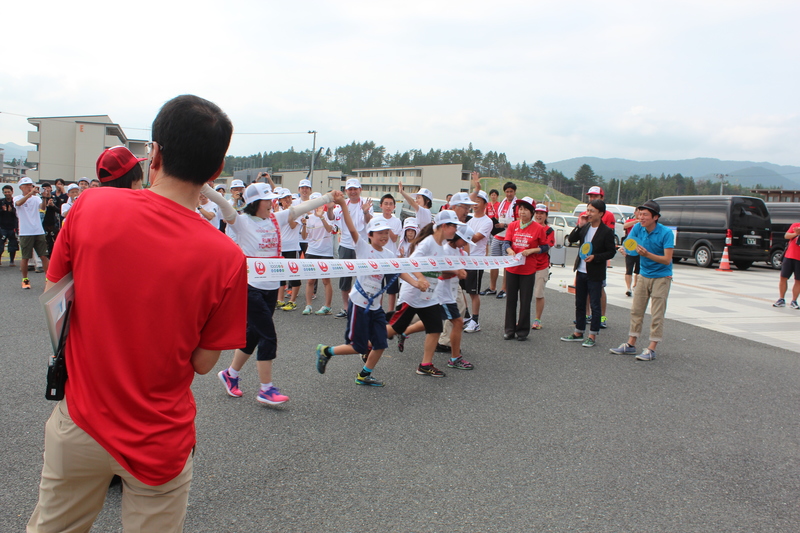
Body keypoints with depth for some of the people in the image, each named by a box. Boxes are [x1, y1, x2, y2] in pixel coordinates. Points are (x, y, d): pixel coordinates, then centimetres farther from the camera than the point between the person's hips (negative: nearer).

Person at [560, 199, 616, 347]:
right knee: (579, 303, 14)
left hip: (595, 274, -6)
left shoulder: (607, 231, -11)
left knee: (595, 305, 2)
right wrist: (579, 226, -10)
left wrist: (595, 257, -21)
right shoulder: (585, 227, 5)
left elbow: (611, 252, -10)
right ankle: (579, 332, 25)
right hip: (581, 271, 6)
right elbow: (571, 239, 0)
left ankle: (592, 336, 11)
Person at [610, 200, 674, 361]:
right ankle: (631, 344, 17)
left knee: (657, 314, -2)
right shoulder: (638, 228, -4)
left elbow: (667, 260, -21)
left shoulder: (666, 233, -18)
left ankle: (651, 349, 4)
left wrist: (647, 254, -35)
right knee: (636, 310, 9)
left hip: (661, 277, -5)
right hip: (644, 275, 5)